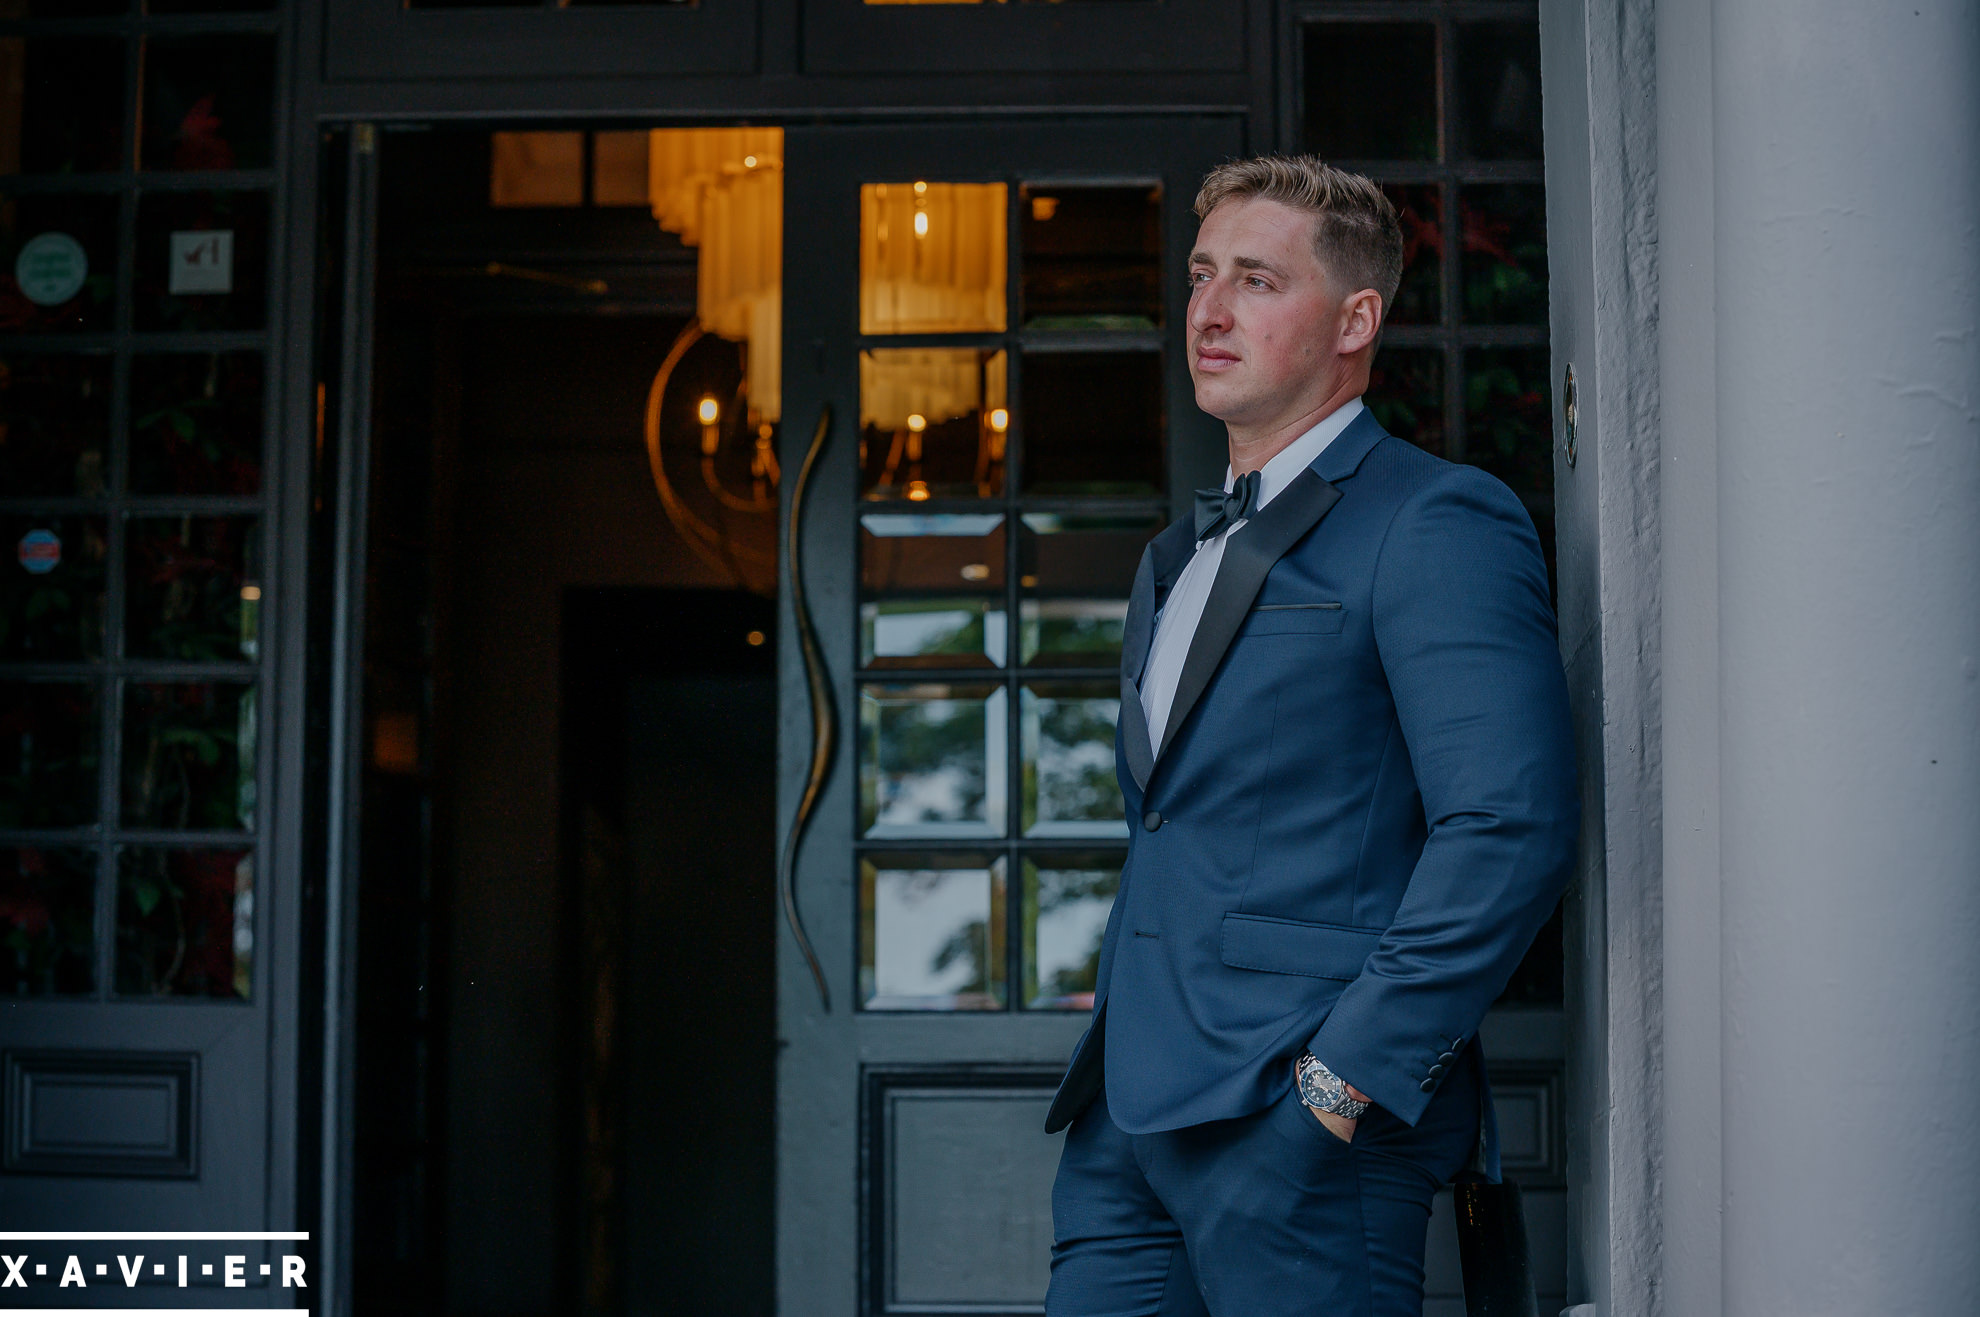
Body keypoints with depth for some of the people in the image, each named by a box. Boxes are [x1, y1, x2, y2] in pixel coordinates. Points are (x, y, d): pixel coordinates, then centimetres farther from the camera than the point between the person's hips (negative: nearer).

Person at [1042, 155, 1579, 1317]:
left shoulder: (1436, 525, -6)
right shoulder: (1178, 561, 22)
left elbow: (1513, 830, -17)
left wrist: (1344, 1081, -18)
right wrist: (1113, 1066, 17)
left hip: (1300, 1136, -8)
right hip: (1132, 1119, 8)